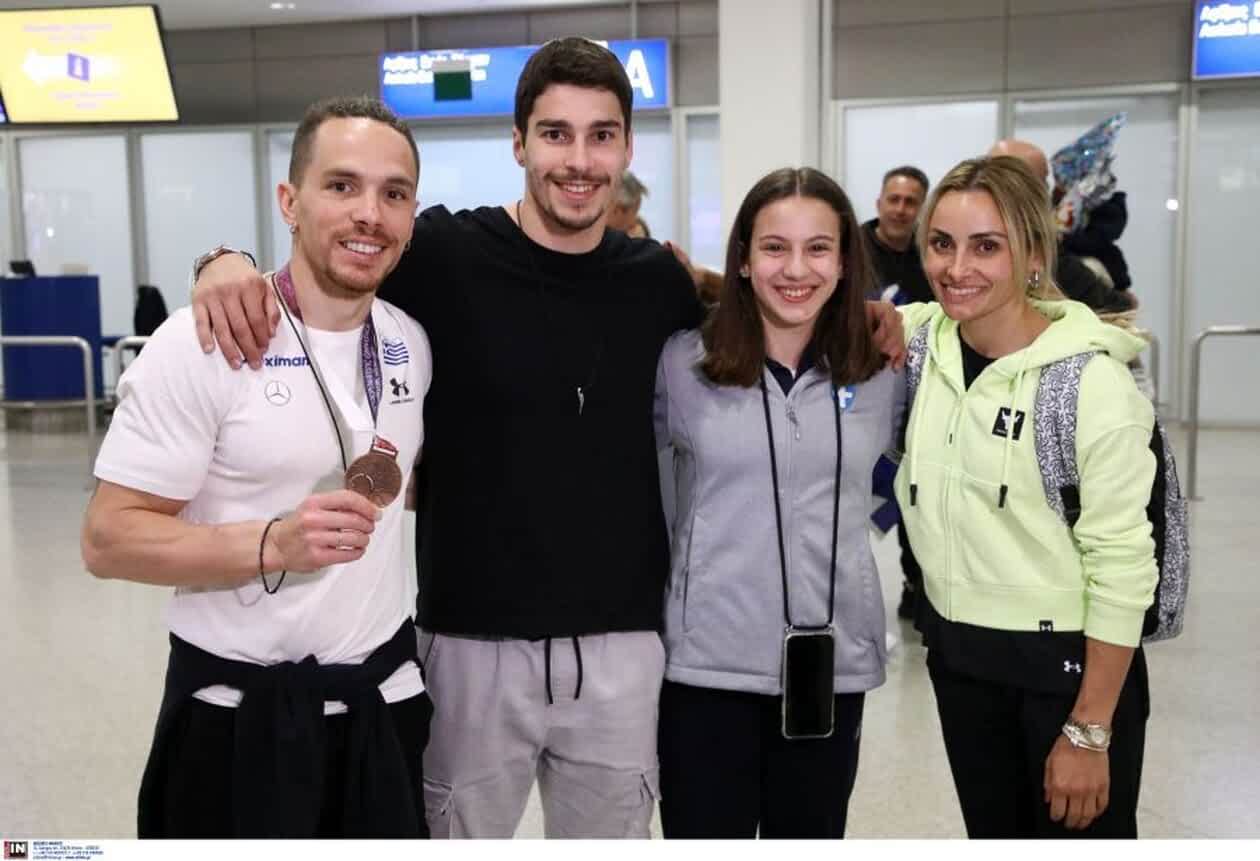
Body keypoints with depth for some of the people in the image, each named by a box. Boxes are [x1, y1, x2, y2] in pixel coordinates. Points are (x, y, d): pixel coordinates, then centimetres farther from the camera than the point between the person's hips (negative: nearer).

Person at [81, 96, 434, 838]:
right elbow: (109, 539, -15)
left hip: (385, 703, 5)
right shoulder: (202, 345, -14)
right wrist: (273, 545, -26)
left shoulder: (412, 343, 3)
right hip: (242, 717, -5)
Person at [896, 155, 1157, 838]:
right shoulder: (920, 338, -3)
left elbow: (1121, 568, -17)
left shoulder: (1094, 383, -18)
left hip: (1069, 663, -5)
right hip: (957, 654, 6)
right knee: (991, 837, 20)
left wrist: (1089, 732, -16)